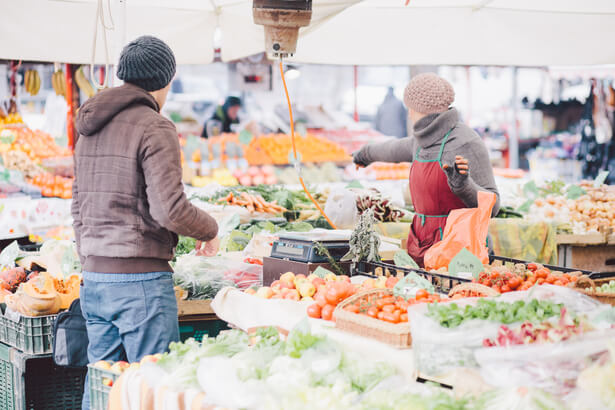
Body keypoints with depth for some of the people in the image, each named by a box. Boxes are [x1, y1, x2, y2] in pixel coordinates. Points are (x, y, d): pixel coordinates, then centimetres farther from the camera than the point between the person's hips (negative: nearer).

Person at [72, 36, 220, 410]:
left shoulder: (91, 129, 14)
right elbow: (170, 209, -18)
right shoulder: (155, 127, -11)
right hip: (140, 280, -8)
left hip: (94, 279, 8)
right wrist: (210, 229, 0)